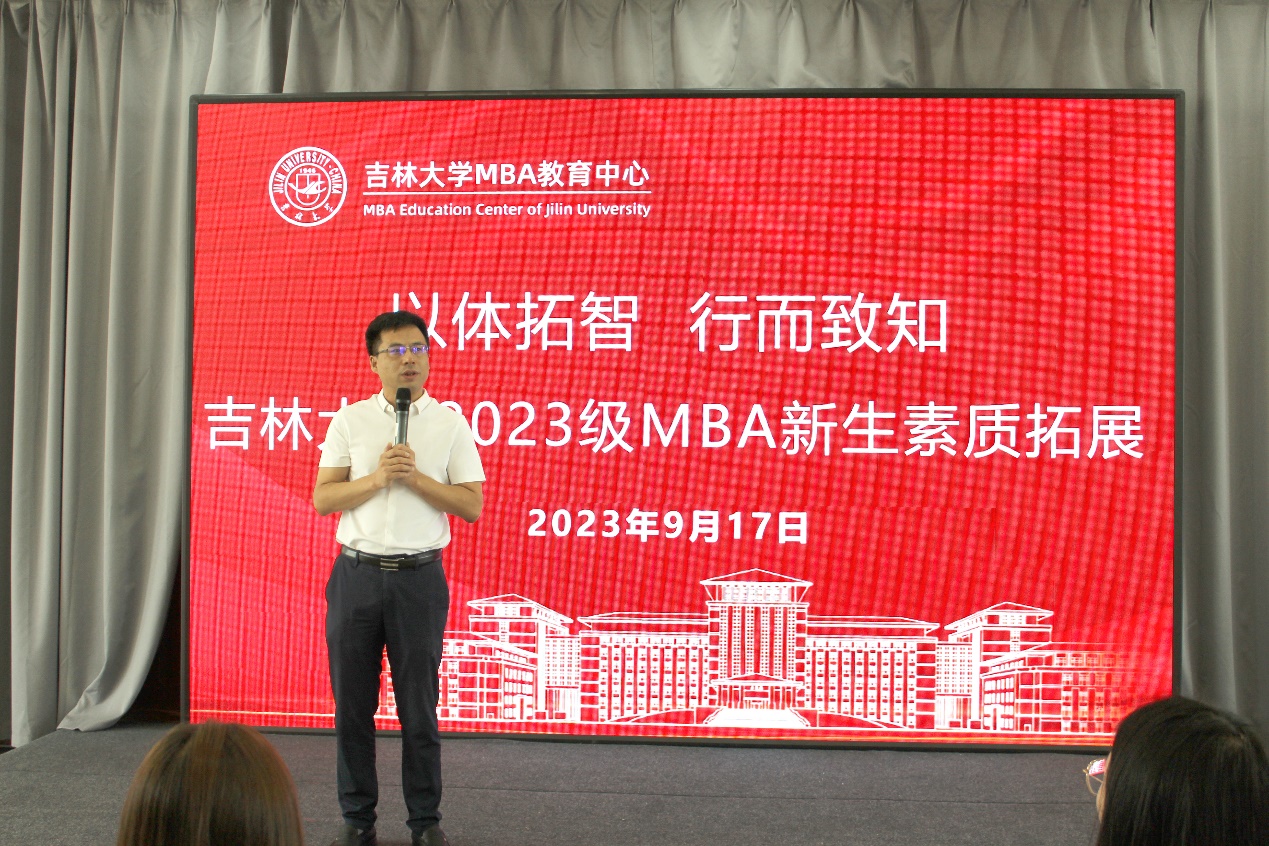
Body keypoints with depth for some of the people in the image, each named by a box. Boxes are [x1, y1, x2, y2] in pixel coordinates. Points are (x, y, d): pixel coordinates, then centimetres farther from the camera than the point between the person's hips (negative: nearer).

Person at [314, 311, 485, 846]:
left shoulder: (451, 424, 2)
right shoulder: (350, 421, 6)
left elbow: (472, 505, -2)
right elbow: (322, 499, 2)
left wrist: (415, 477, -13)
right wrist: (376, 477, -12)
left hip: (419, 578, -1)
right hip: (357, 575, 2)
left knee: (419, 706, 6)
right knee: (352, 704, 9)